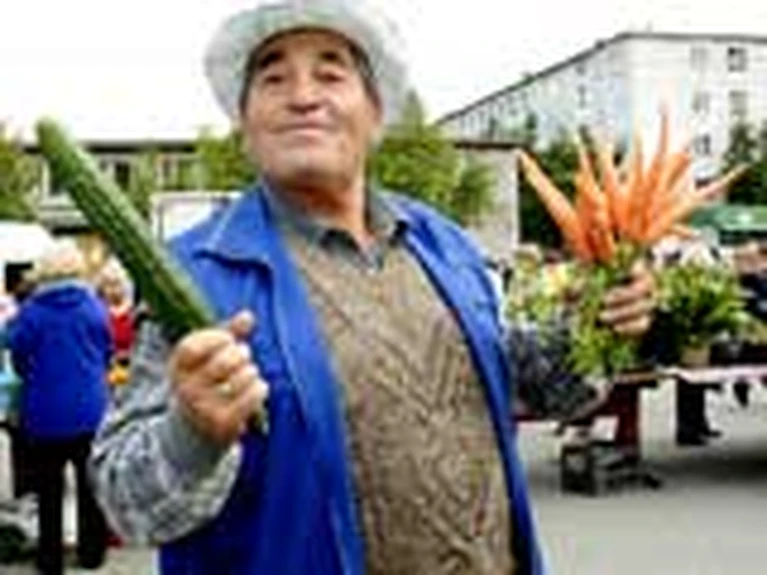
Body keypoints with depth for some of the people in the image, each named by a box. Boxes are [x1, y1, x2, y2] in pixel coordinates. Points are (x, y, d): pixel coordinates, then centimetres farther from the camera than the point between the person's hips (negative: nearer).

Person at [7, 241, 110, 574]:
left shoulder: (30, 310, -9)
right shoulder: (93, 305, -4)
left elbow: (19, 360, 0)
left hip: (45, 413, -1)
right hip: (90, 410, 2)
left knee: (49, 488, 9)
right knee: (90, 484, 13)